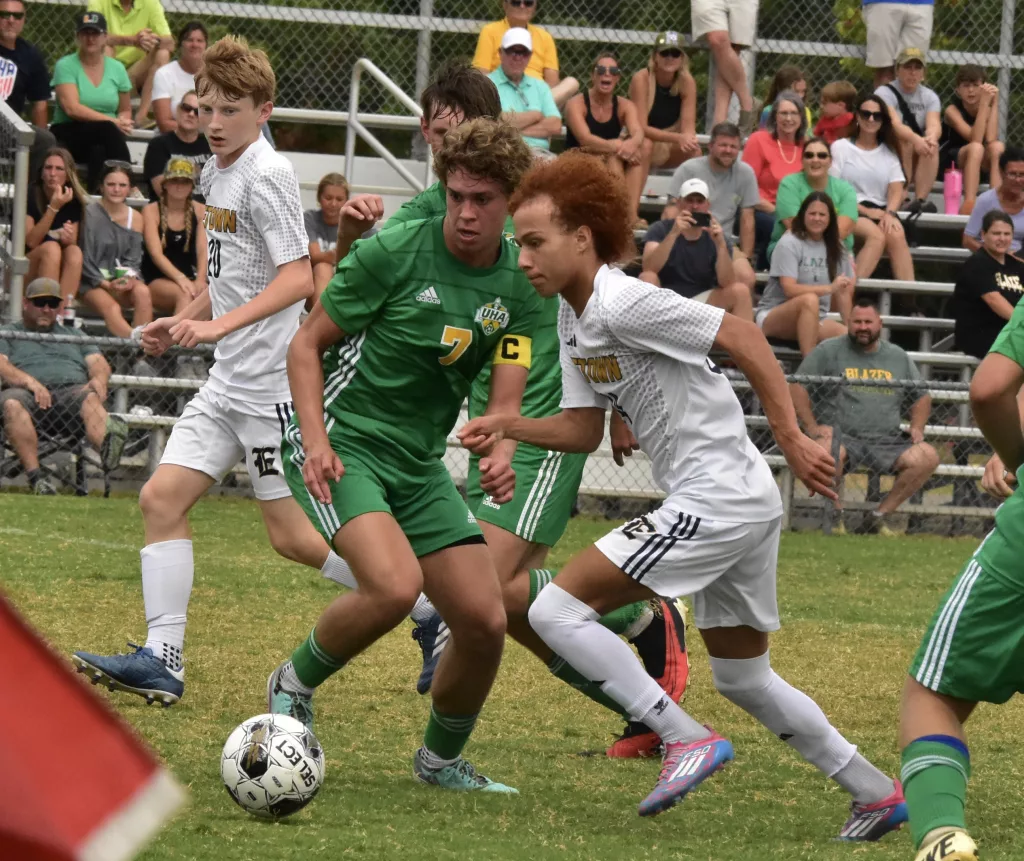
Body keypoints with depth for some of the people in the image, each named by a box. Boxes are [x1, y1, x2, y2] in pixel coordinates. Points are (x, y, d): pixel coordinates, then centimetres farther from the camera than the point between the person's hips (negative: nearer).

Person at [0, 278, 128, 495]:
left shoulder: (73, 336, 35)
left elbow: (99, 363, 22)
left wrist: (98, 380, -4)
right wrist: (29, 381, -15)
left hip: (73, 388, 1)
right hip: (31, 396, -1)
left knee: (91, 400, -35)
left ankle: (106, 448, -68)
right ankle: (34, 475, -46)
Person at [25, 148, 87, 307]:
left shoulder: (74, 201, 0)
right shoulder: (30, 196, -10)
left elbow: (73, 243, -1)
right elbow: (31, 241, -17)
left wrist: (68, 238, -26)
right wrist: (53, 208, -25)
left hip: (62, 269, 3)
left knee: (75, 251, -28)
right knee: (51, 248, -32)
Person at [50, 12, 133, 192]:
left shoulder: (116, 69, 10)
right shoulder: (65, 66, -3)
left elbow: (125, 110, 18)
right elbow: (72, 108, -14)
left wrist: (123, 121, -8)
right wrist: (112, 122, -19)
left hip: (104, 138, 3)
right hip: (69, 135, -3)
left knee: (98, 152, -37)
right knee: (106, 129, -35)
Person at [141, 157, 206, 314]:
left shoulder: (200, 211, 8)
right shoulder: (151, 211, -1)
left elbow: (203, 250, -4)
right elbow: (156, 253, -12)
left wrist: (200, 280, -24)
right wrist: (180, 278, -30)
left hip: (188, 278, 3)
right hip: (157, 281, -3)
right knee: (185, 295, -36)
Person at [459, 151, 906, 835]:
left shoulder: (624, 303, -17)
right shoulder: (574, 321, 12)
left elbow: (743, 338, -17)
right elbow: (584, 430, 15)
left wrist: (793, 439, -19)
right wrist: (509, 427, -2)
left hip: (718, 496, -10)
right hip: (746, 504, 10)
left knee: (556, 610, -12)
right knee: (744, 679, 21)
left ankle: (688, 740, -13)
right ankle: (878, 794, 27)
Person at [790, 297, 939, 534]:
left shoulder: (899, 357, 18)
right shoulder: (829, 351, 6)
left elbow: (922, 397, 26)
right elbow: (797, 387, 1)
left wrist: (917, 427, 7)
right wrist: (811, 427, -10)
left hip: (887, 441, 4)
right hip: (840, 436, -4)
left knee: (927, 456, -21)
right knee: (825, 450, -40)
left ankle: (880, 515, -8)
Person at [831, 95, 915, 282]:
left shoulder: (889, 152, 19)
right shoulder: (841, 147, 7)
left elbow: (896, 190, 9)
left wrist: (889, 213, -13)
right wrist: (866, 211, -11)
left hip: (881, 212, 3)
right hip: (851, 210, -3)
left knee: (896, 235, -30)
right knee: (877, 235, -34)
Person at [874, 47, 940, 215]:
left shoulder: (930, 97, 6)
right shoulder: (885, 93, -6)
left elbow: (934, 124, -14)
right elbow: (895, 124, -25)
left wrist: (931, 137, -40)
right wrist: (915, 139, -45)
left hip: (919, 160, 3)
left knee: (932, 145, -27)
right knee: (906, 143, -33)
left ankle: (920, 200, -35)